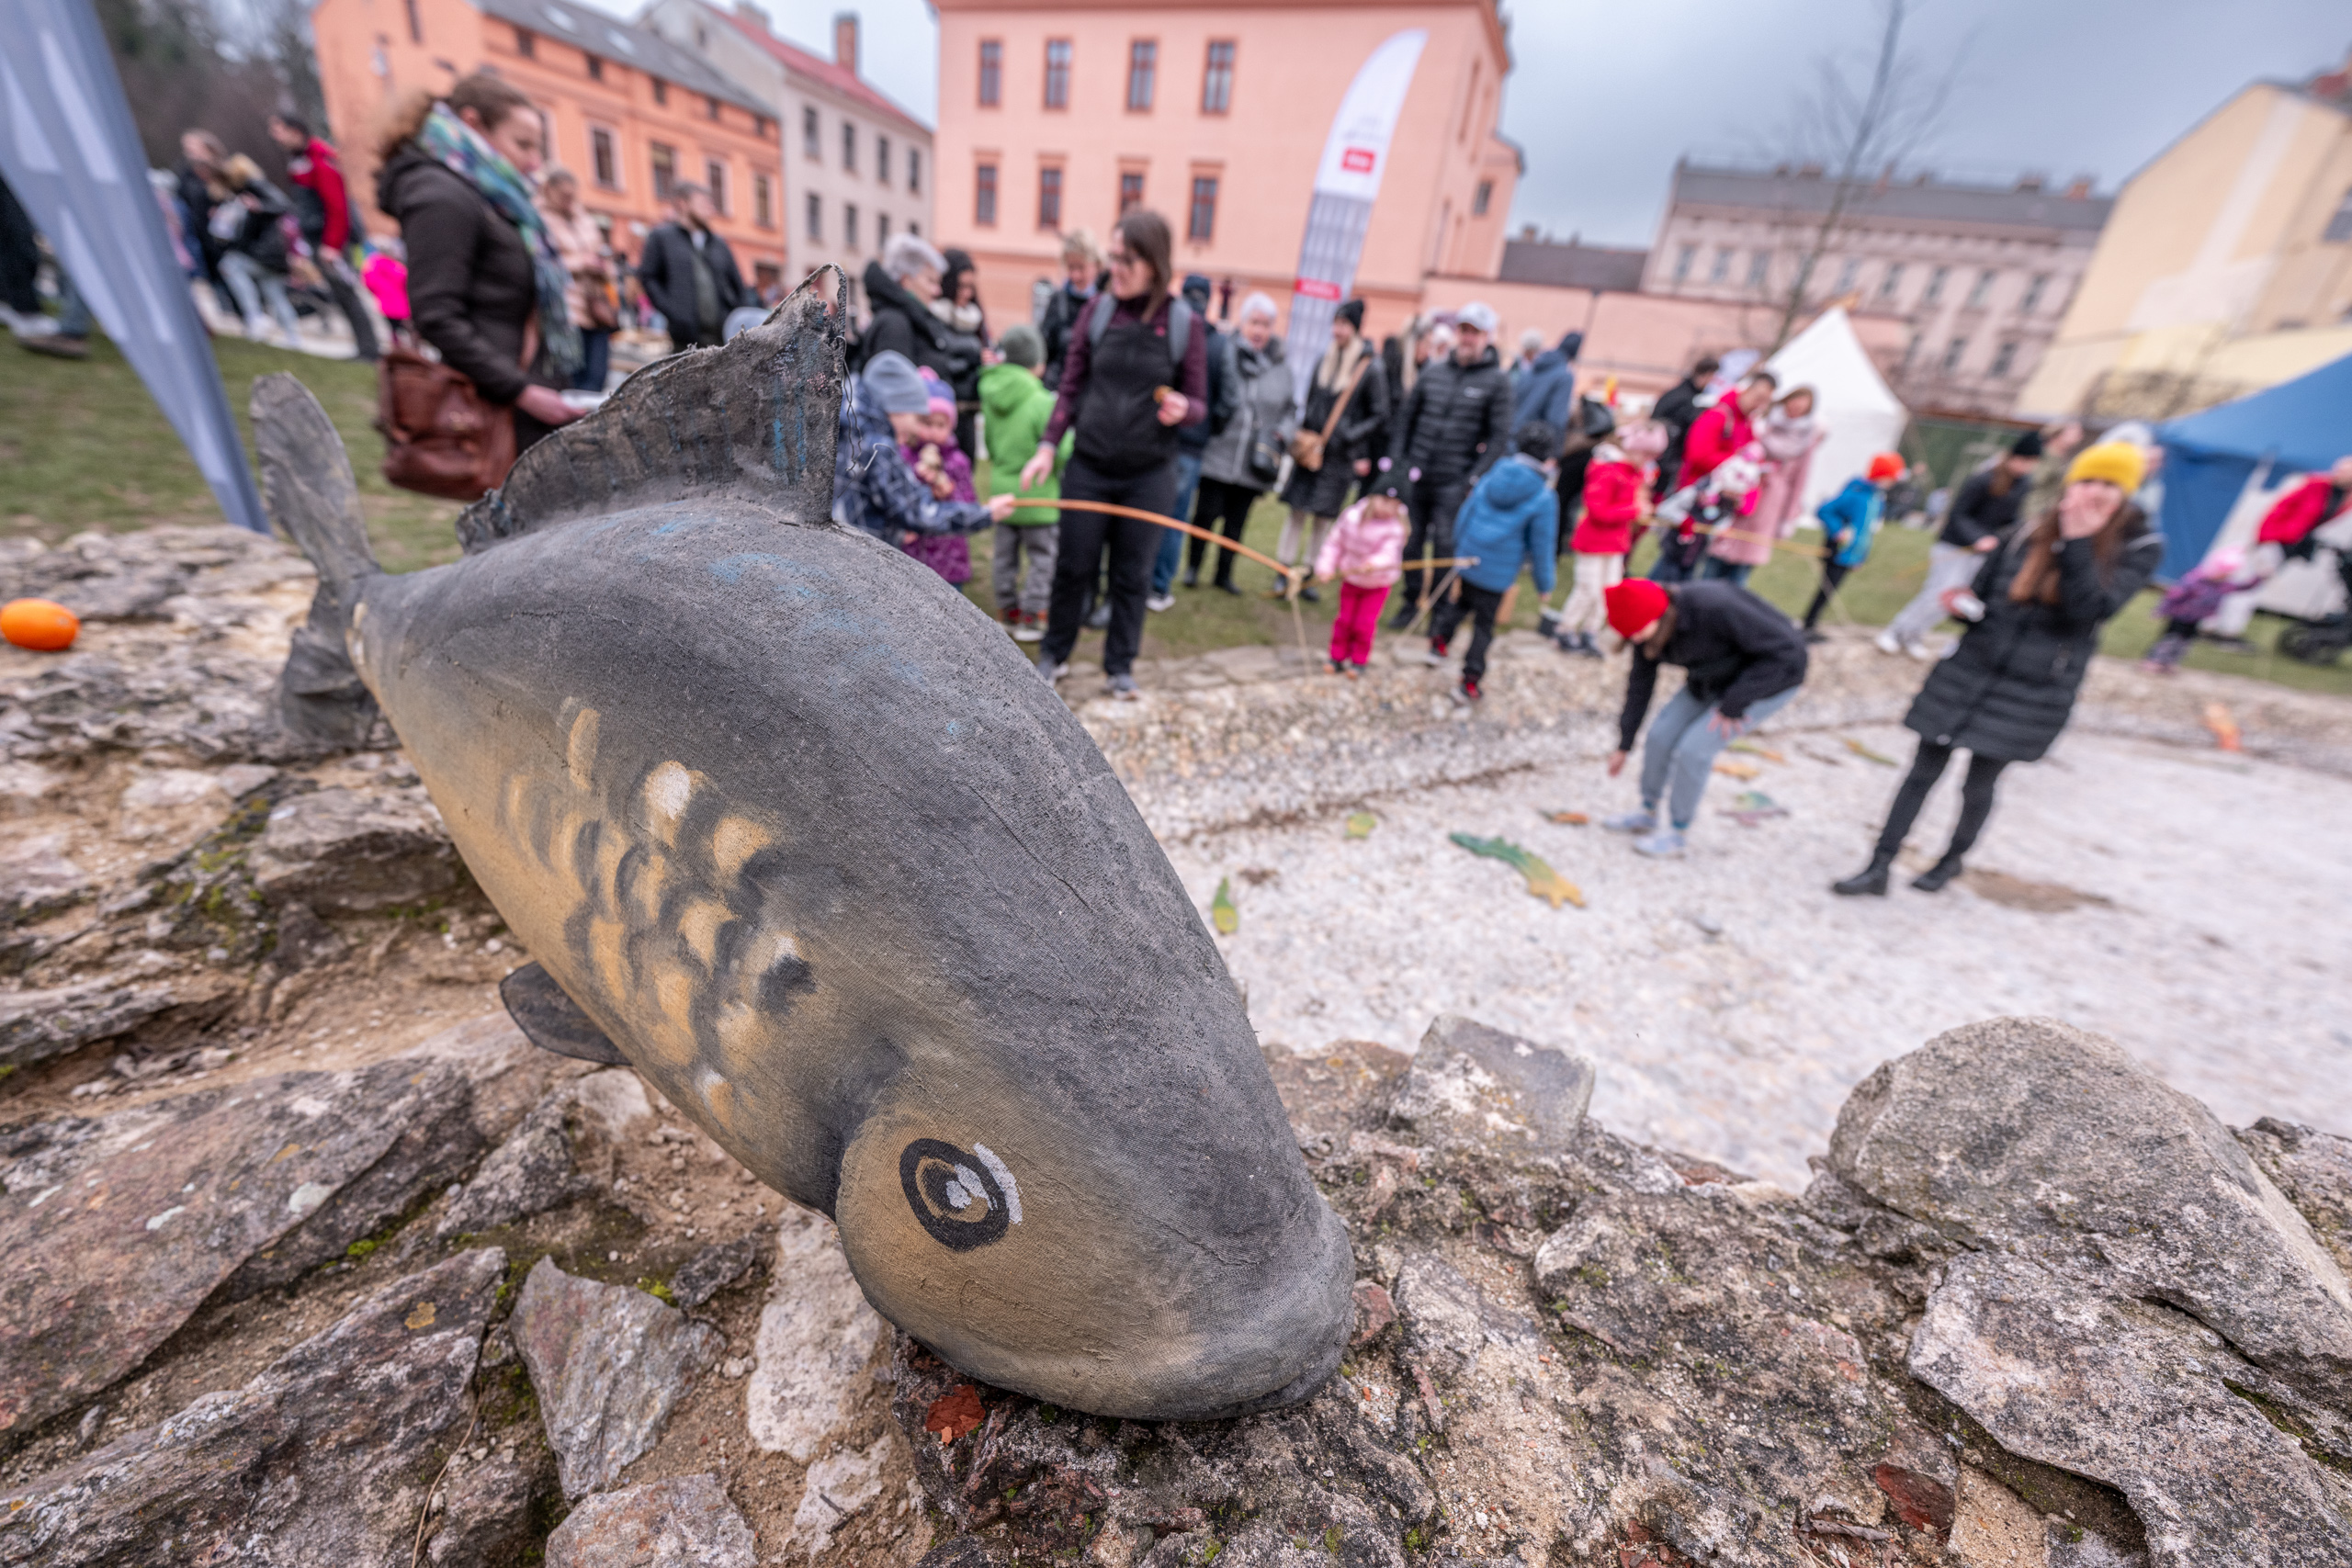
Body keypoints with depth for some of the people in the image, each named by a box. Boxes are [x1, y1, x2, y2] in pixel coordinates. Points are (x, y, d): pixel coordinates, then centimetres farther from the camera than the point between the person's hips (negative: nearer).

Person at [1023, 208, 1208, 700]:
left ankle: (1120, 664, 23)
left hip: (1149, 475, -1)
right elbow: (1071, 386, 6)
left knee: (1132, 575, 8)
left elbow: (1199, 402, 1)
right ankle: (1054, 652, 27)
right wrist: (1047, 446, -1)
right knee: (1073, 566, 8)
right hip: (1088, 467, 1)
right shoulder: (1098, 311, 1)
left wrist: (1182, 409, -21)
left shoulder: (1184, 324, -3)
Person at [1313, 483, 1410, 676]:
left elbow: (1389, 554, -35)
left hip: (1377, 582, -2)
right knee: (1345, 619, 8)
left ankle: (1359, 662, 17)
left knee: (1365, 624, -1)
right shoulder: (1351, 517, -15)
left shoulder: (1395, 528, -20)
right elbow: (1334, 542, -5)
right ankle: (1338, 658, 23)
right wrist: (1326, 567, -13)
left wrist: (1375, 563, -56)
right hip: (1350, 578, 2)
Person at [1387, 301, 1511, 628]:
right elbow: (1407, 416, 16)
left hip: (1454, 482, -3)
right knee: (1410, 542, 7)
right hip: (1416, 477, 4)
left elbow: (1499, 437, -3)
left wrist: (1475, 477, -13)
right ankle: (1411, 601, 22)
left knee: (1445, 545, -5)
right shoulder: (1432, 371, 10)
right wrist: (1397, 458, 5)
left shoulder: (1497, 382, 0)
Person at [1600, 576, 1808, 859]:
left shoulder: (1715, 607, -37)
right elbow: (1640, 684, -2)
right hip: (1713, 679, 7)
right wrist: (1623, 746, 4)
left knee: (1694, 748, -14)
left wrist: (1734, 705, -26)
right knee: (1661, 735, -3)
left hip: (1772, 677, -6)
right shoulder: (1648, 627, -15)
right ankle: (1647, 814, 19)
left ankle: (1678, 832, 6)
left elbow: (1787, 649, -29)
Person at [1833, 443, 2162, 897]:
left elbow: (2091, 611, -17)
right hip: (1970, 671, 2)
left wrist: (2077, 543, -20)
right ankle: (1878, 868, 3)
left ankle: (1953, 859, 30)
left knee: (1979, 783, 5)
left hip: (2033, 693, -1)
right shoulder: (2027, 534, 3)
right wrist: (1962, 604, -13)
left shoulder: (2140, 546, -2)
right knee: (1924, 770, 0)